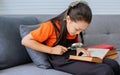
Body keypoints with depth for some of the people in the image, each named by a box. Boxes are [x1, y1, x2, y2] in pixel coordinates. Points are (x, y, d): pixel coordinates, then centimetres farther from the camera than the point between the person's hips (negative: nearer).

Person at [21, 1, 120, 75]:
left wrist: (78, 48, -2)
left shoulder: (74, 28, 4)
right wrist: (52, 50, -21)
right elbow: (25, 41, -17)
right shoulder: (50, 26, -16)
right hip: (62, 61, -7)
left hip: (75, 56, 7)